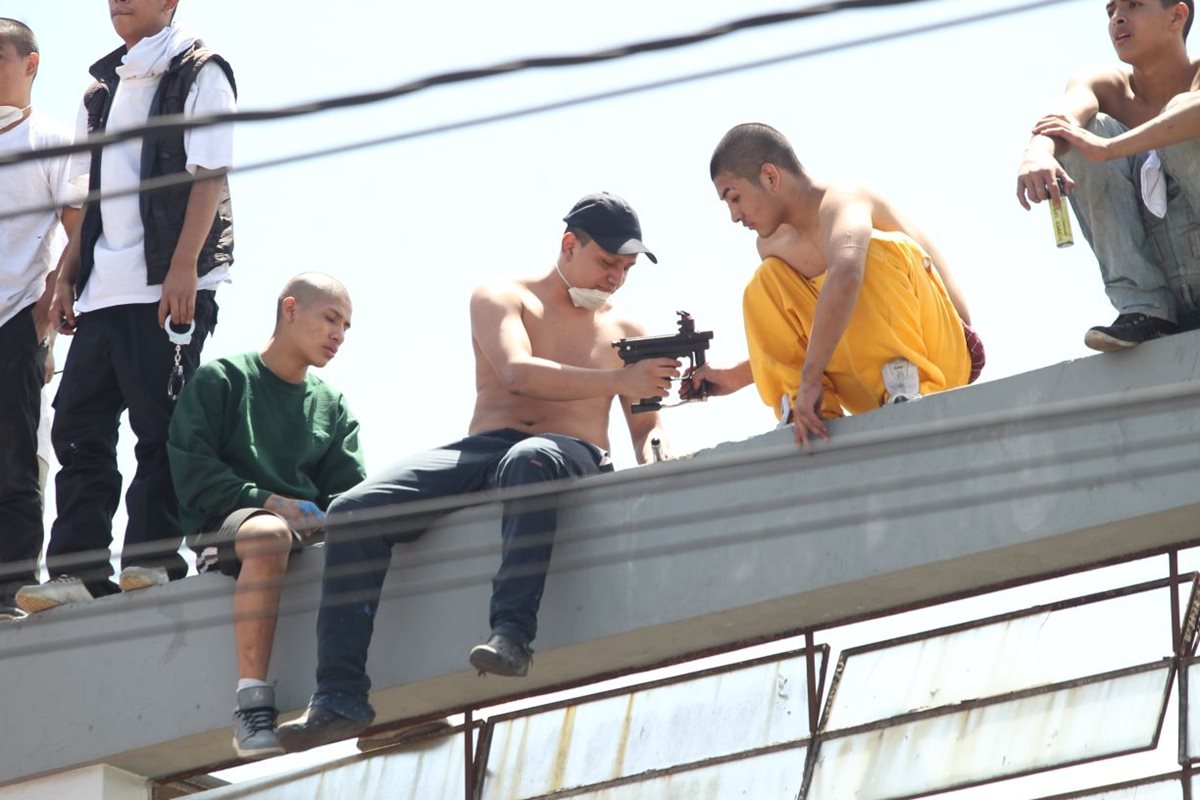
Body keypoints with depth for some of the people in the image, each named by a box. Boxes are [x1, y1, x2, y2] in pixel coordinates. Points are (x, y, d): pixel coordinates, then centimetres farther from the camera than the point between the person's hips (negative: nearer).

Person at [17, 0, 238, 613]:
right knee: (78, 423, 1)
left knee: (160, 423, -4)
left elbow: (209, 175, -9)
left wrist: (183, 269, -17)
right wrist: (68, 275, 14)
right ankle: (78, 568, 1)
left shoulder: (198, 72, 0)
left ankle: (155, 556, 2)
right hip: (105, 288, 7)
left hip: (168, 282, -7)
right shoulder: (104, 87, 20)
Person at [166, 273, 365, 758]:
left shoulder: (332, 405, 24)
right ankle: (252, 709, -45)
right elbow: (192, 472, -2)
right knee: (268, 534, -41)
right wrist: (267, 502, -13)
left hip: (310, 522, 5)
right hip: (224, 525, -5)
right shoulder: (221, 380, 9)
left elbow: (348, 488, 14)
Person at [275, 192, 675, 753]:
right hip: (484, 449, 1)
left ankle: (511, 633, -55)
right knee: (354, 511, -24)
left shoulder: (625, 332, 20)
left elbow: (647, 432, 18)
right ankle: (340, 697, -30)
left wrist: (655, 457, -8)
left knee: (529, 460, -43)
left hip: (573, 458, -1)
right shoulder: (502, 300, 13)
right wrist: (618, 380, -17)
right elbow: (517, 372, -7)